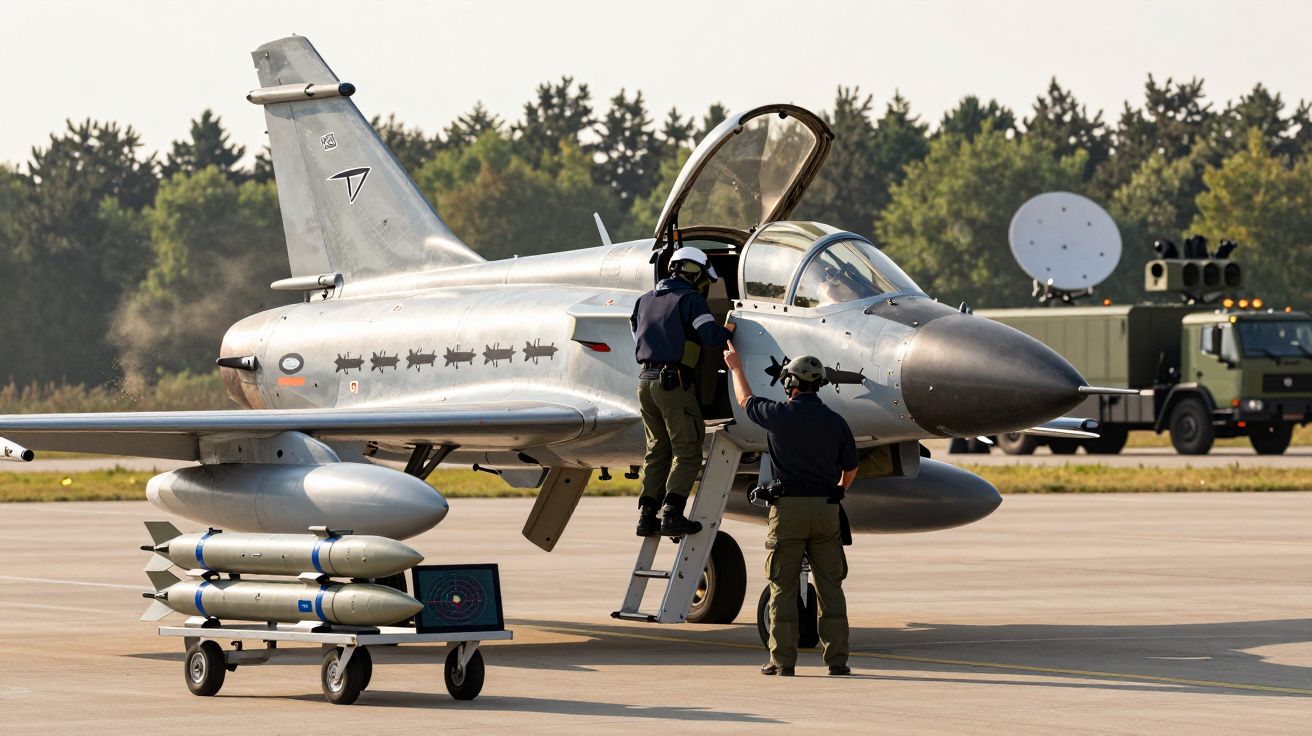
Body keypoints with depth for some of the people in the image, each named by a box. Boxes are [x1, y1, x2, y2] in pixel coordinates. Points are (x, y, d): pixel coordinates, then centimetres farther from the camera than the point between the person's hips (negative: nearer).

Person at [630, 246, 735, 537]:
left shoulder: (645, 300, 18)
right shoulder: (690, 300, -6)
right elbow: (710, 336, -18)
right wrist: (730, 331, 1)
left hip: (645, 379, 7)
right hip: (673, 380, -7)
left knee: (657, 450, 14)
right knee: (687, 452, -3)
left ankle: (647, 515, 9)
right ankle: (672, 514, -12)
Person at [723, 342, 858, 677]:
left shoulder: (779, 414, -4)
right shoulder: (835, 422, 3)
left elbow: (745, 400, 18)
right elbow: (850, 469, 16)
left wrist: (736, 367, 36)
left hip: (788, 507, -2)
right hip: (826, 510, 2)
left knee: (783, 588, 3)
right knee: (830, 586, 5)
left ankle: (783, 660, 3)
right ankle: (837, 658, 2)